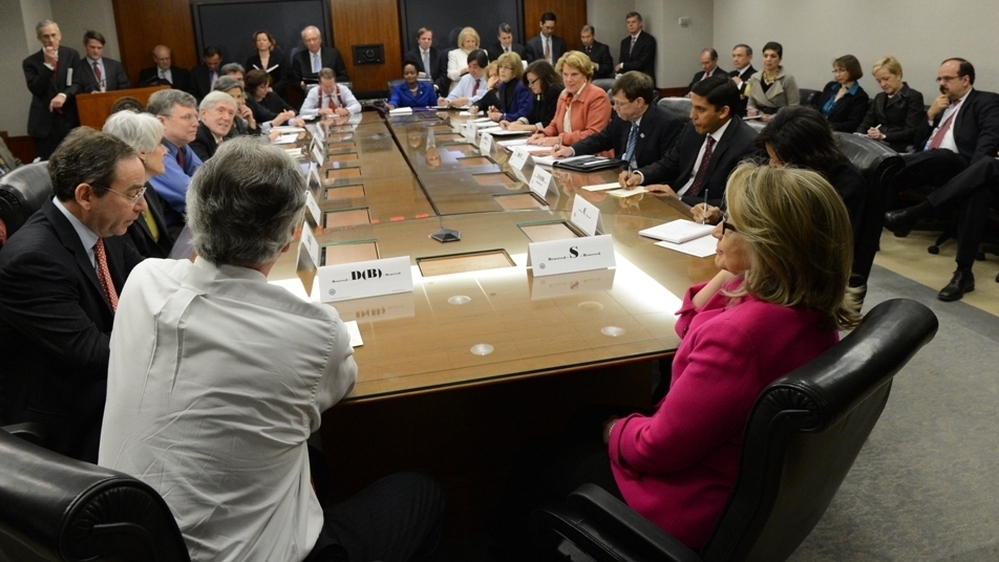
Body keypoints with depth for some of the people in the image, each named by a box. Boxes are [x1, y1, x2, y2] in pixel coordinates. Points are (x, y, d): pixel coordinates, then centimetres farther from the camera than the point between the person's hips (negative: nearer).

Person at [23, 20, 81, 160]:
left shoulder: (72, 55, 7)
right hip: (44, 123, 0)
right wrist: (47, 64, -13)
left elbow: (78, 82, 1)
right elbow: (36, 90, -7)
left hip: (70, 119, 0)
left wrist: (64, 95, -19)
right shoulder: (30, 62, 4)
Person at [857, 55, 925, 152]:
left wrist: (884, 136, -23)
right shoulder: (879, 98, 24)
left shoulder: (913, 97, 3)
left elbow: (911, 133, -8)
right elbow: (865, 124, 15)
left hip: (899, 147, -6)